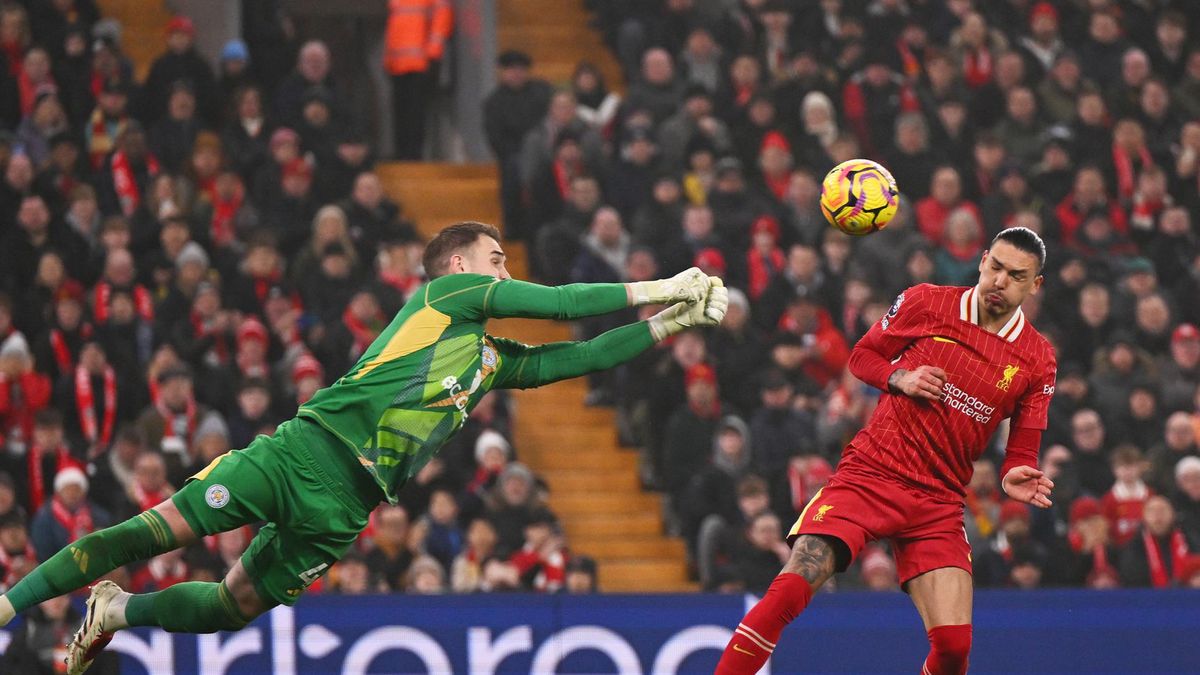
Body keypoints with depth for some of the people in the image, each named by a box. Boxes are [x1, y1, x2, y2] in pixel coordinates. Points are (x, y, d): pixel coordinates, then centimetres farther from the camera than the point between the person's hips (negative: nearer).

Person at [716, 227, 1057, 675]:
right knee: (789, 591, -20)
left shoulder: (1038, 360, 4)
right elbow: (863, 356, 12)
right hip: (868, 475, -2)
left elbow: (1022, 449, 9)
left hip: (939, 503, 2)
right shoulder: (926, 302, 1)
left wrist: (1015, 476, -14)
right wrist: (901, 379, -8)